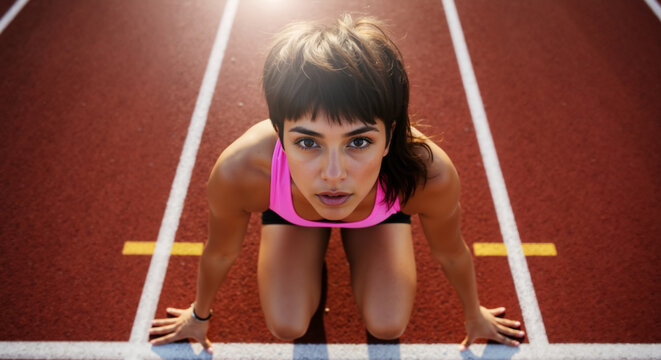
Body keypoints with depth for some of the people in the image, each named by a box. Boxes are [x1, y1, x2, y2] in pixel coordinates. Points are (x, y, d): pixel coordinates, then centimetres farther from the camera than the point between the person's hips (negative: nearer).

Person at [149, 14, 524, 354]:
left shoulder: (429, 174, -43)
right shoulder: (239, 172, -43)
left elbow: (451, 253, -17)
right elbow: (220, 253, -18)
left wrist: (475, 315, 5)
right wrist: (199, 315, 4)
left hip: (380, 211, 1)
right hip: (290, 211, 0)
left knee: (388, 326, -3)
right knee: (286, 326, -5)